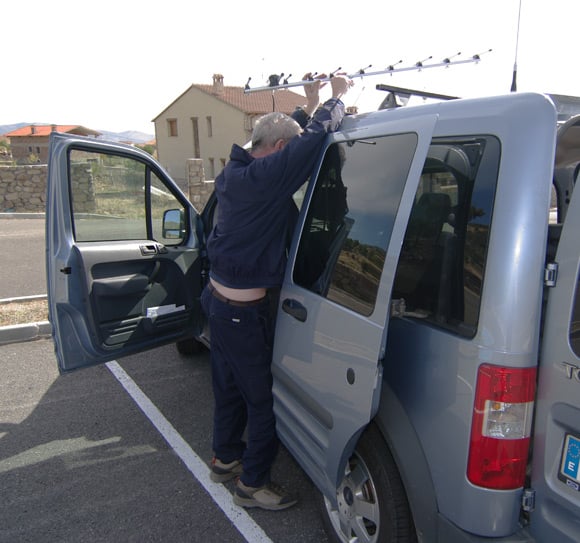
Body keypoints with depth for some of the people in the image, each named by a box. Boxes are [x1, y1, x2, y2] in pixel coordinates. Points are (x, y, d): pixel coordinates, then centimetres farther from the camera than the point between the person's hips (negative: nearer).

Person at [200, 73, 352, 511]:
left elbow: (298, 142, 21)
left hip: (219, 298, 10)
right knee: (264, 397, 7)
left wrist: (310, 106, 21)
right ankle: (252, 483, 24)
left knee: (230, 386, 24)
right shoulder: (263, 177, -23)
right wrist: (337, 97, -6)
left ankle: (226, 459, 44)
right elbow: (312, 142, -24)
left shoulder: (237, 171, 6)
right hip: (244, 312, -10)